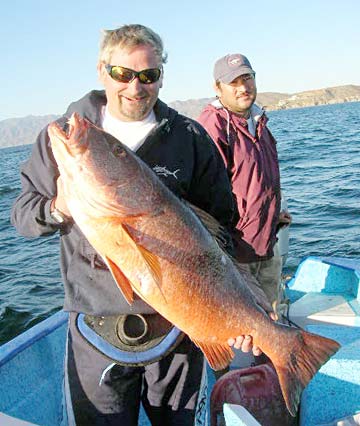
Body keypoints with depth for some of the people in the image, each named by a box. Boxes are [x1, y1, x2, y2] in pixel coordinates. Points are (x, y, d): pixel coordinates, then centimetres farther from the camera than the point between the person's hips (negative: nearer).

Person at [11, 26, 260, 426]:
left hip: (179, 327, 1)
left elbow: (221, 228, 0)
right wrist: (58, 208, -17)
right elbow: (22, 213, 5)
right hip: (96, 332, 0)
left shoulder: (191, 137, 0)